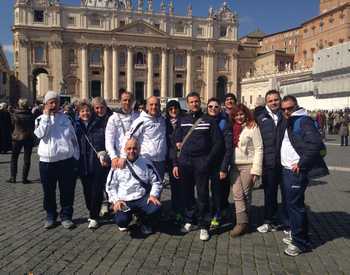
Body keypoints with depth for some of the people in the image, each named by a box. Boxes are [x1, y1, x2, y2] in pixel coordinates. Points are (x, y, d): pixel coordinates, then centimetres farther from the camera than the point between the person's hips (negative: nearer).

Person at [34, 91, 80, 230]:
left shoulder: (65, 118, 7)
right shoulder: (41, 119, 6)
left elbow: (73, 138, 9)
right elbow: (40, 134, -14)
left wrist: (76, 157, 5)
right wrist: (46, 116, -11)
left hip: (66, 160, 0)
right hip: (47, 162, 0)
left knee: (67, 191, 6)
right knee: (49, 192, 11)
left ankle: (66, 216, 21)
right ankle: (50, 216, 28)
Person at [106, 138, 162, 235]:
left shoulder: (146, 163, 8)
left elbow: (156, 182, 9)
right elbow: (110, 186, 6)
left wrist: (153, 195, -8)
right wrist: (116, 200, -8)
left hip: (142, 199, 1)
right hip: (124, 201, 0)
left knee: (155, 208, -29)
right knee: (121, 220, -27)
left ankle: (146, 224, 8)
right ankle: (124, 224, 15)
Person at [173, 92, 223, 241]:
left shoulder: (209, 120, 3)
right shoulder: (182, 120, 10)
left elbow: (218, 142, 1)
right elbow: (176, 143, 8)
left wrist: (209, 160, -6)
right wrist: (175, 163, 2)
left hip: (201, 162, -2)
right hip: (184, 161, 3)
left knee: (203, 194, 1)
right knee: (187, 193, 11)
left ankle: (203, 226, 12)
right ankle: (188, 221, 27)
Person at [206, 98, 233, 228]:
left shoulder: (224, 123, -8)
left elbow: (228, 147, -12)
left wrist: (224, 168, -16)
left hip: (220, 163, -4)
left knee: (217, 189, -2)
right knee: (215, 189, 9)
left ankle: (216, 216, 13)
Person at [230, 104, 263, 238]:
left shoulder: (252, 127, -5)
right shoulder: (233, 128, 11)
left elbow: (258, 149, -9)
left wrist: (256, 169, -14)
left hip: (248, 165, -4)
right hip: (235, 165, 5)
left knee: (246, 194, 4)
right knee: (237, 194, -1)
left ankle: (244, 221, 16)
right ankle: (242, 222, 5)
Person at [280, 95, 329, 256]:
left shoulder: (304, 120, -12)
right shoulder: (288, 122, 16)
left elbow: (316, 143, -23)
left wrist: (301, 163, -20)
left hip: (296, 171, -9)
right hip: (287, 170, 9)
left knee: (295, 205, -3)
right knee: (290, 203, 16)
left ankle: (301, 242, 10)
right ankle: (297, 235, 31)